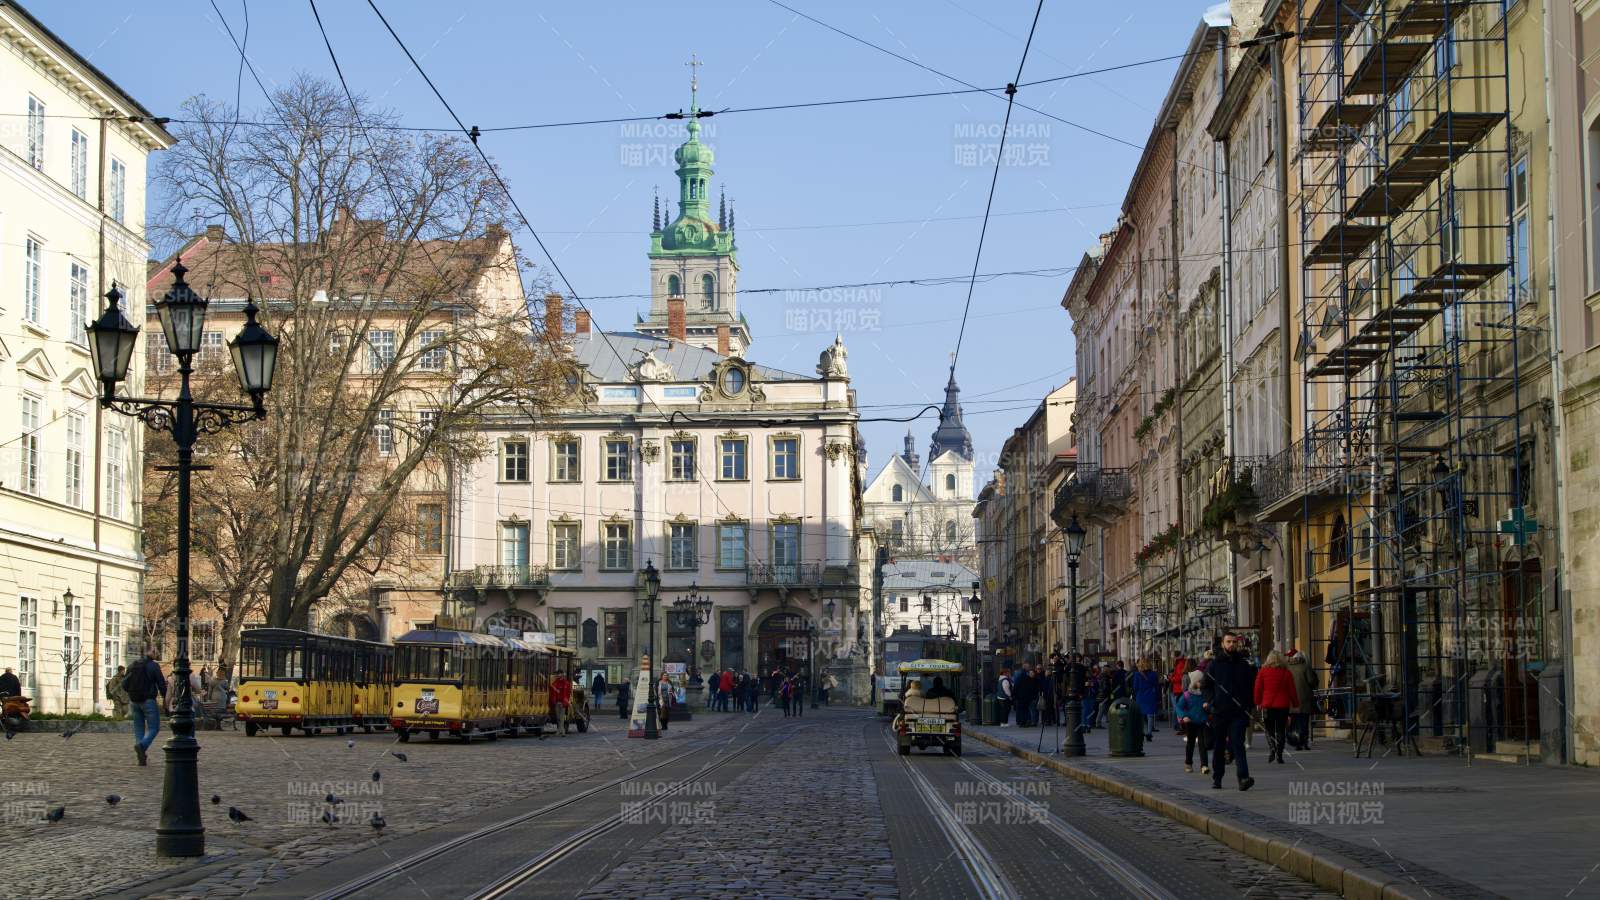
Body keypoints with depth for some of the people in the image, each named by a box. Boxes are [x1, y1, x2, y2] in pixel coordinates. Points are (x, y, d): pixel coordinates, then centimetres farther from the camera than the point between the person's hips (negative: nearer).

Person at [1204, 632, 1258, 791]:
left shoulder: (1244, 665, 7)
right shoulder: (1214, 665, 6)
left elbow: (1251, 687, 12)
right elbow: (1207, 686, 11)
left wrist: (1248, 705, 1)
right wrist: (1211, 702, -4)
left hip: (1238, 712, -1)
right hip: (1219, 712, 1)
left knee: (1238, 744, -13)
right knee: (1218, 747, 9)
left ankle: (1243, 778, -22)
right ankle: (1217, 778, 21)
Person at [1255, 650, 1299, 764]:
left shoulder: (1263, 671, -1)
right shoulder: (1285, 672, -2)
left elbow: (1258, 688, 2)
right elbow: (1291, 690, 1)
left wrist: (1258, 703, 11)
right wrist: (1295, 704, 10)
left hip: (1267, 704, 0)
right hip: (1283, 705, 0)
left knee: (1269, 729, 11)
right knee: (1280, 730, 6)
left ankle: (1271, 749, -12)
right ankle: (1279, 755, 2)